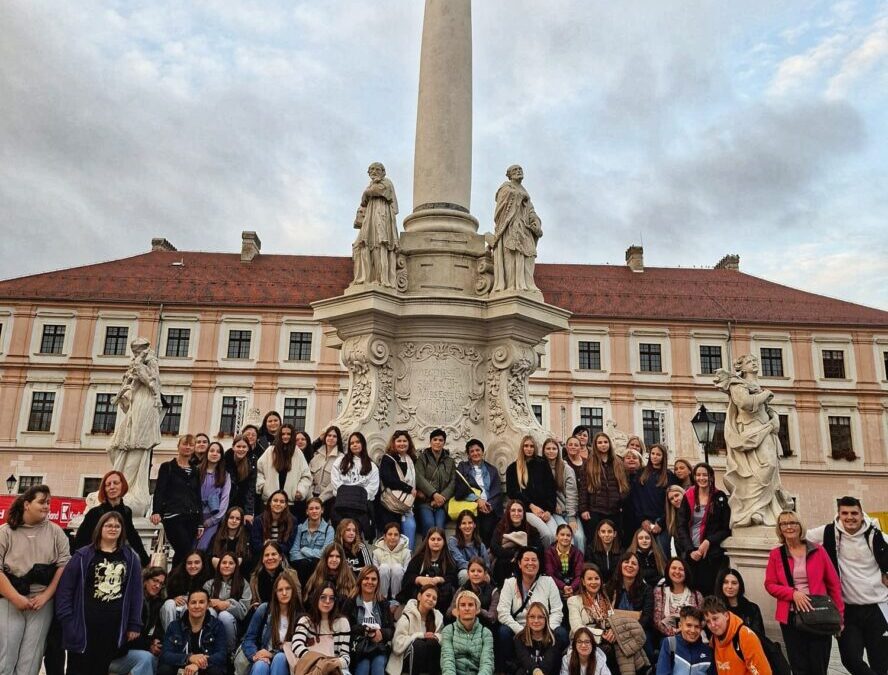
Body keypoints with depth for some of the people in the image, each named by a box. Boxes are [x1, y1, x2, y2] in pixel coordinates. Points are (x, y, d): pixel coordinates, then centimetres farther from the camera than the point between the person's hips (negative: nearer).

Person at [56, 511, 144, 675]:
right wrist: (67, 621, -8)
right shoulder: (83, 555, 1)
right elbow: (65, 589, -1)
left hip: (115, 629, 2)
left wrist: (134, 625, 3)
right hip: (84, 626, -2)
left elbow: (136, 593, 8)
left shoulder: (131, 558, 8)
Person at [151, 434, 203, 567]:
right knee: (185, 552, -16)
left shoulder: (195, 471, 17)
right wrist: (156, 512, -21)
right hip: (173, 517, -5)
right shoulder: (167, 467, 4)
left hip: (192, 518, 5)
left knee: (181, 553, 2)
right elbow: (159, 491, -5)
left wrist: (200, 523, 16)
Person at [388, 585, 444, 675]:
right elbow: (398, 644, -19)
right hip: (405, 660, -3)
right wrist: (421, 635, -24)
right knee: (418, 644, -33)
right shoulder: (407, 616, -11)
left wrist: (436, 637, -21)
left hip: (427, 660, 4)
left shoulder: (438, 616, 4)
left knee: (433, 643, -27)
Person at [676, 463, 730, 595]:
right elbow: (681, 526, 3)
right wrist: (690, 550, -8)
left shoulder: (720, 498, 2)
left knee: (708, 589, -3)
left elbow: (726, 529, 2)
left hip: (711, 553, -2)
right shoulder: (688, 497, 6)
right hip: (689, 552, 2)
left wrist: (708, 541, -12)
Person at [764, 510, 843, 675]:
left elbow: (833, 583, 4)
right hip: (790, 617, 1)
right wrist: (793, 593, -14)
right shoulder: (776, 554, 2)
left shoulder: (817, 550, 1)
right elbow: (770, 585, 2)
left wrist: (839, 613, 1)